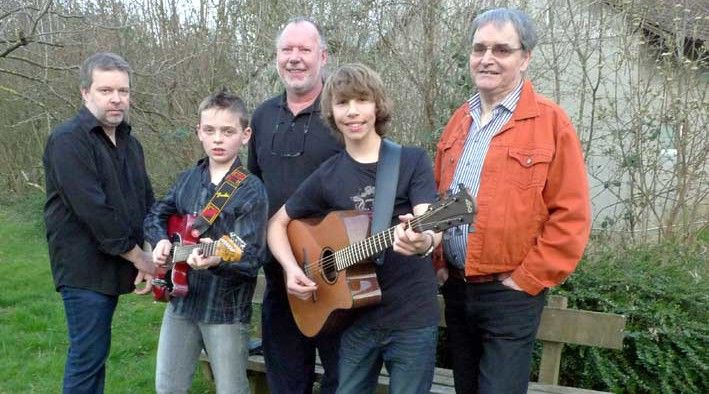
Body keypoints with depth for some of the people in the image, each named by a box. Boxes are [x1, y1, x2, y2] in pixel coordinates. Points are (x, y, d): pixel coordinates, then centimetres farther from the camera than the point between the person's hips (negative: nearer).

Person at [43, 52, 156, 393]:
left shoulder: (129, 142, 12)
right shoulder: (68, 140, -15)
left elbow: (146, 202, 14)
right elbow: (93, 209, -23)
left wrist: (153, 253, -2)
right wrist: (137, 256, -17)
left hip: (113, 264, 8)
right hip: (85, 266, -8)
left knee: (95, 351, 16)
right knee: (89, 353, -3)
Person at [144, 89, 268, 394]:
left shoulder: (251, 191, -14)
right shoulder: (187, 179, 5)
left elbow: (252, 257, -19)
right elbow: (156, 215, 18)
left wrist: (217, 258, -38)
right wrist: (161, 241, -2)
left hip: (227, 309, -5)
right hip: (182, 301, 6)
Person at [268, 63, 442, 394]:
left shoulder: (413, 161, -5)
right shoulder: (327, 176, 2)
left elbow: (432, 227, -16)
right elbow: (277, 223, 13)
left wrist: (423, 241, -39)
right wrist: (292, 270, -4)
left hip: (413, 317, -2)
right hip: (357, 319, 3)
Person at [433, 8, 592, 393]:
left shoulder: (551, 121, -10)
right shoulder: (459, 121, 8)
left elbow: (570, 216, -13)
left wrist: (527, 279, -13)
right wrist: (437, 263, 7)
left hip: (511, 294, -6)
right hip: (455, 287, 6)